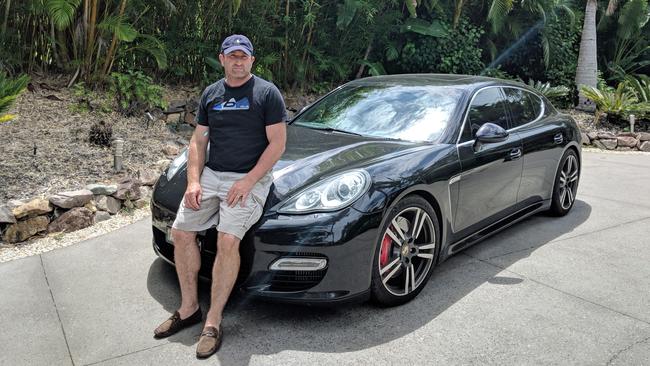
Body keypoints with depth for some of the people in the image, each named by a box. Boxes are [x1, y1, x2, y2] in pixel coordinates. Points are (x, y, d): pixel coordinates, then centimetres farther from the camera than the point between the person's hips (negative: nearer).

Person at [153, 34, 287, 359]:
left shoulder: (267, 93, -2)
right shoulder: (210, 94, 15)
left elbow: (277, 143, -8)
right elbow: (198, 141, 14)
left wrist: (248, 181, -16)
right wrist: (193, 181, -1)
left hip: (249, 179, -6)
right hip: (211, 175, 6)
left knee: (227, 240, -23)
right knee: (180, 232, -3)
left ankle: (213, 322, -12)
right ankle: (189, 308, 12)